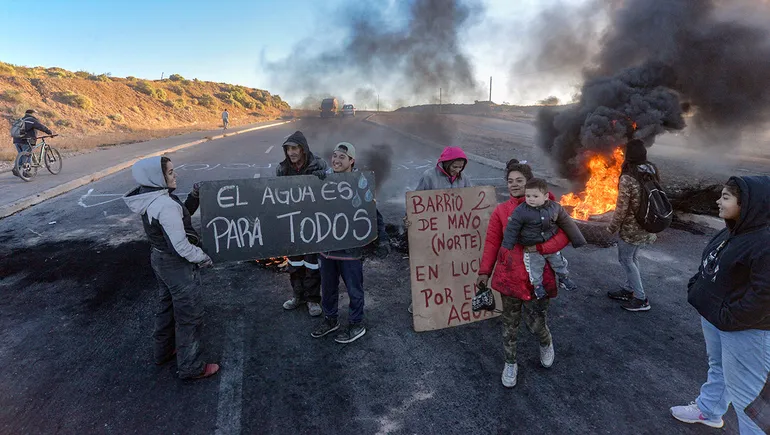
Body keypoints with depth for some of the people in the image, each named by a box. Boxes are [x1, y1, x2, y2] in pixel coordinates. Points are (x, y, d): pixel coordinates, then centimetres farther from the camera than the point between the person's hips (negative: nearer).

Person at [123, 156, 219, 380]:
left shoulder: (151, 199, -1)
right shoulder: (165, 205, -29)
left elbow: (179, 216, 10)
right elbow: (181, 246, -27)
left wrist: (194, 198, -2)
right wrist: (203, 258, -12)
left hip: (160, 259, 10)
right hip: (178, 265, -9)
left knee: (167, 306, 26)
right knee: (190, 316, 5)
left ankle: (164, 352, 45)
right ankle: (191, 367, 20)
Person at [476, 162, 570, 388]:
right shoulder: (500, 211, 3)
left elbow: (564, 235, -5)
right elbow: (492, 242, 3)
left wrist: (539, 248, -19)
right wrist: (485, 271, -1)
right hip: (509, 274, 2)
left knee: (536, 322, 1)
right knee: (510, 322, 11)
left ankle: (546, 343, 38)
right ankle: (510, 363, 32)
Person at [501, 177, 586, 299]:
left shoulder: (555, 207, -11)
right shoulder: (520, 212, -23)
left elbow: (567, 223, 1)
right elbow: (511, 230, -17)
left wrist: (578, 240, 8)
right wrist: (506, 249, -15)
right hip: (532, 249, -3)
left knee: (559, 262, 19)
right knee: (535, 267, 8)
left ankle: (564, 278, 44)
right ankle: (537, 285, 32)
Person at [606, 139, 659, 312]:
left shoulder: (627, 178, -24)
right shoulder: (652, 172, -1)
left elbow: (621, 208, -19)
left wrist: (612, 227, -4)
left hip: (632, 228, -7)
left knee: (625, 259, 8)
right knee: (632, 258, 21)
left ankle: (641, 299, 12)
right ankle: (628, 289, 35)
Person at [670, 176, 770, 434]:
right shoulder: (730, 233, 4)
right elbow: (708, 267, 16)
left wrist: (729, 318, -23)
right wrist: (695, 289, 4)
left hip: (745, 328, -10)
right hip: (713, 317, 10)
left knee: (743, 389, 2)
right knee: (718, 367, 28)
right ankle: (707, 410, 47)